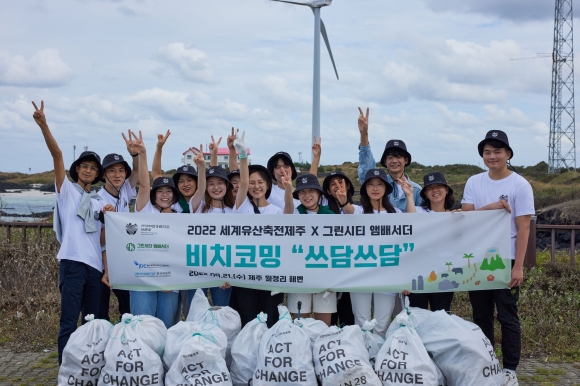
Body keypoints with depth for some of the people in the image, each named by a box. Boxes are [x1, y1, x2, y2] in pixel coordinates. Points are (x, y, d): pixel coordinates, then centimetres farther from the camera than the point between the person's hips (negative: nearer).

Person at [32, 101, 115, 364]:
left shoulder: (99, 202, 21)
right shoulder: (67, 190, 8)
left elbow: (103, 237, 17)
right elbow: (57, 155, -7)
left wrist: (108, 216, -2)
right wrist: (43, 125, -19)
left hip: (95, 265, 5)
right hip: (72, 262, -5)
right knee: (69, 320, -7)